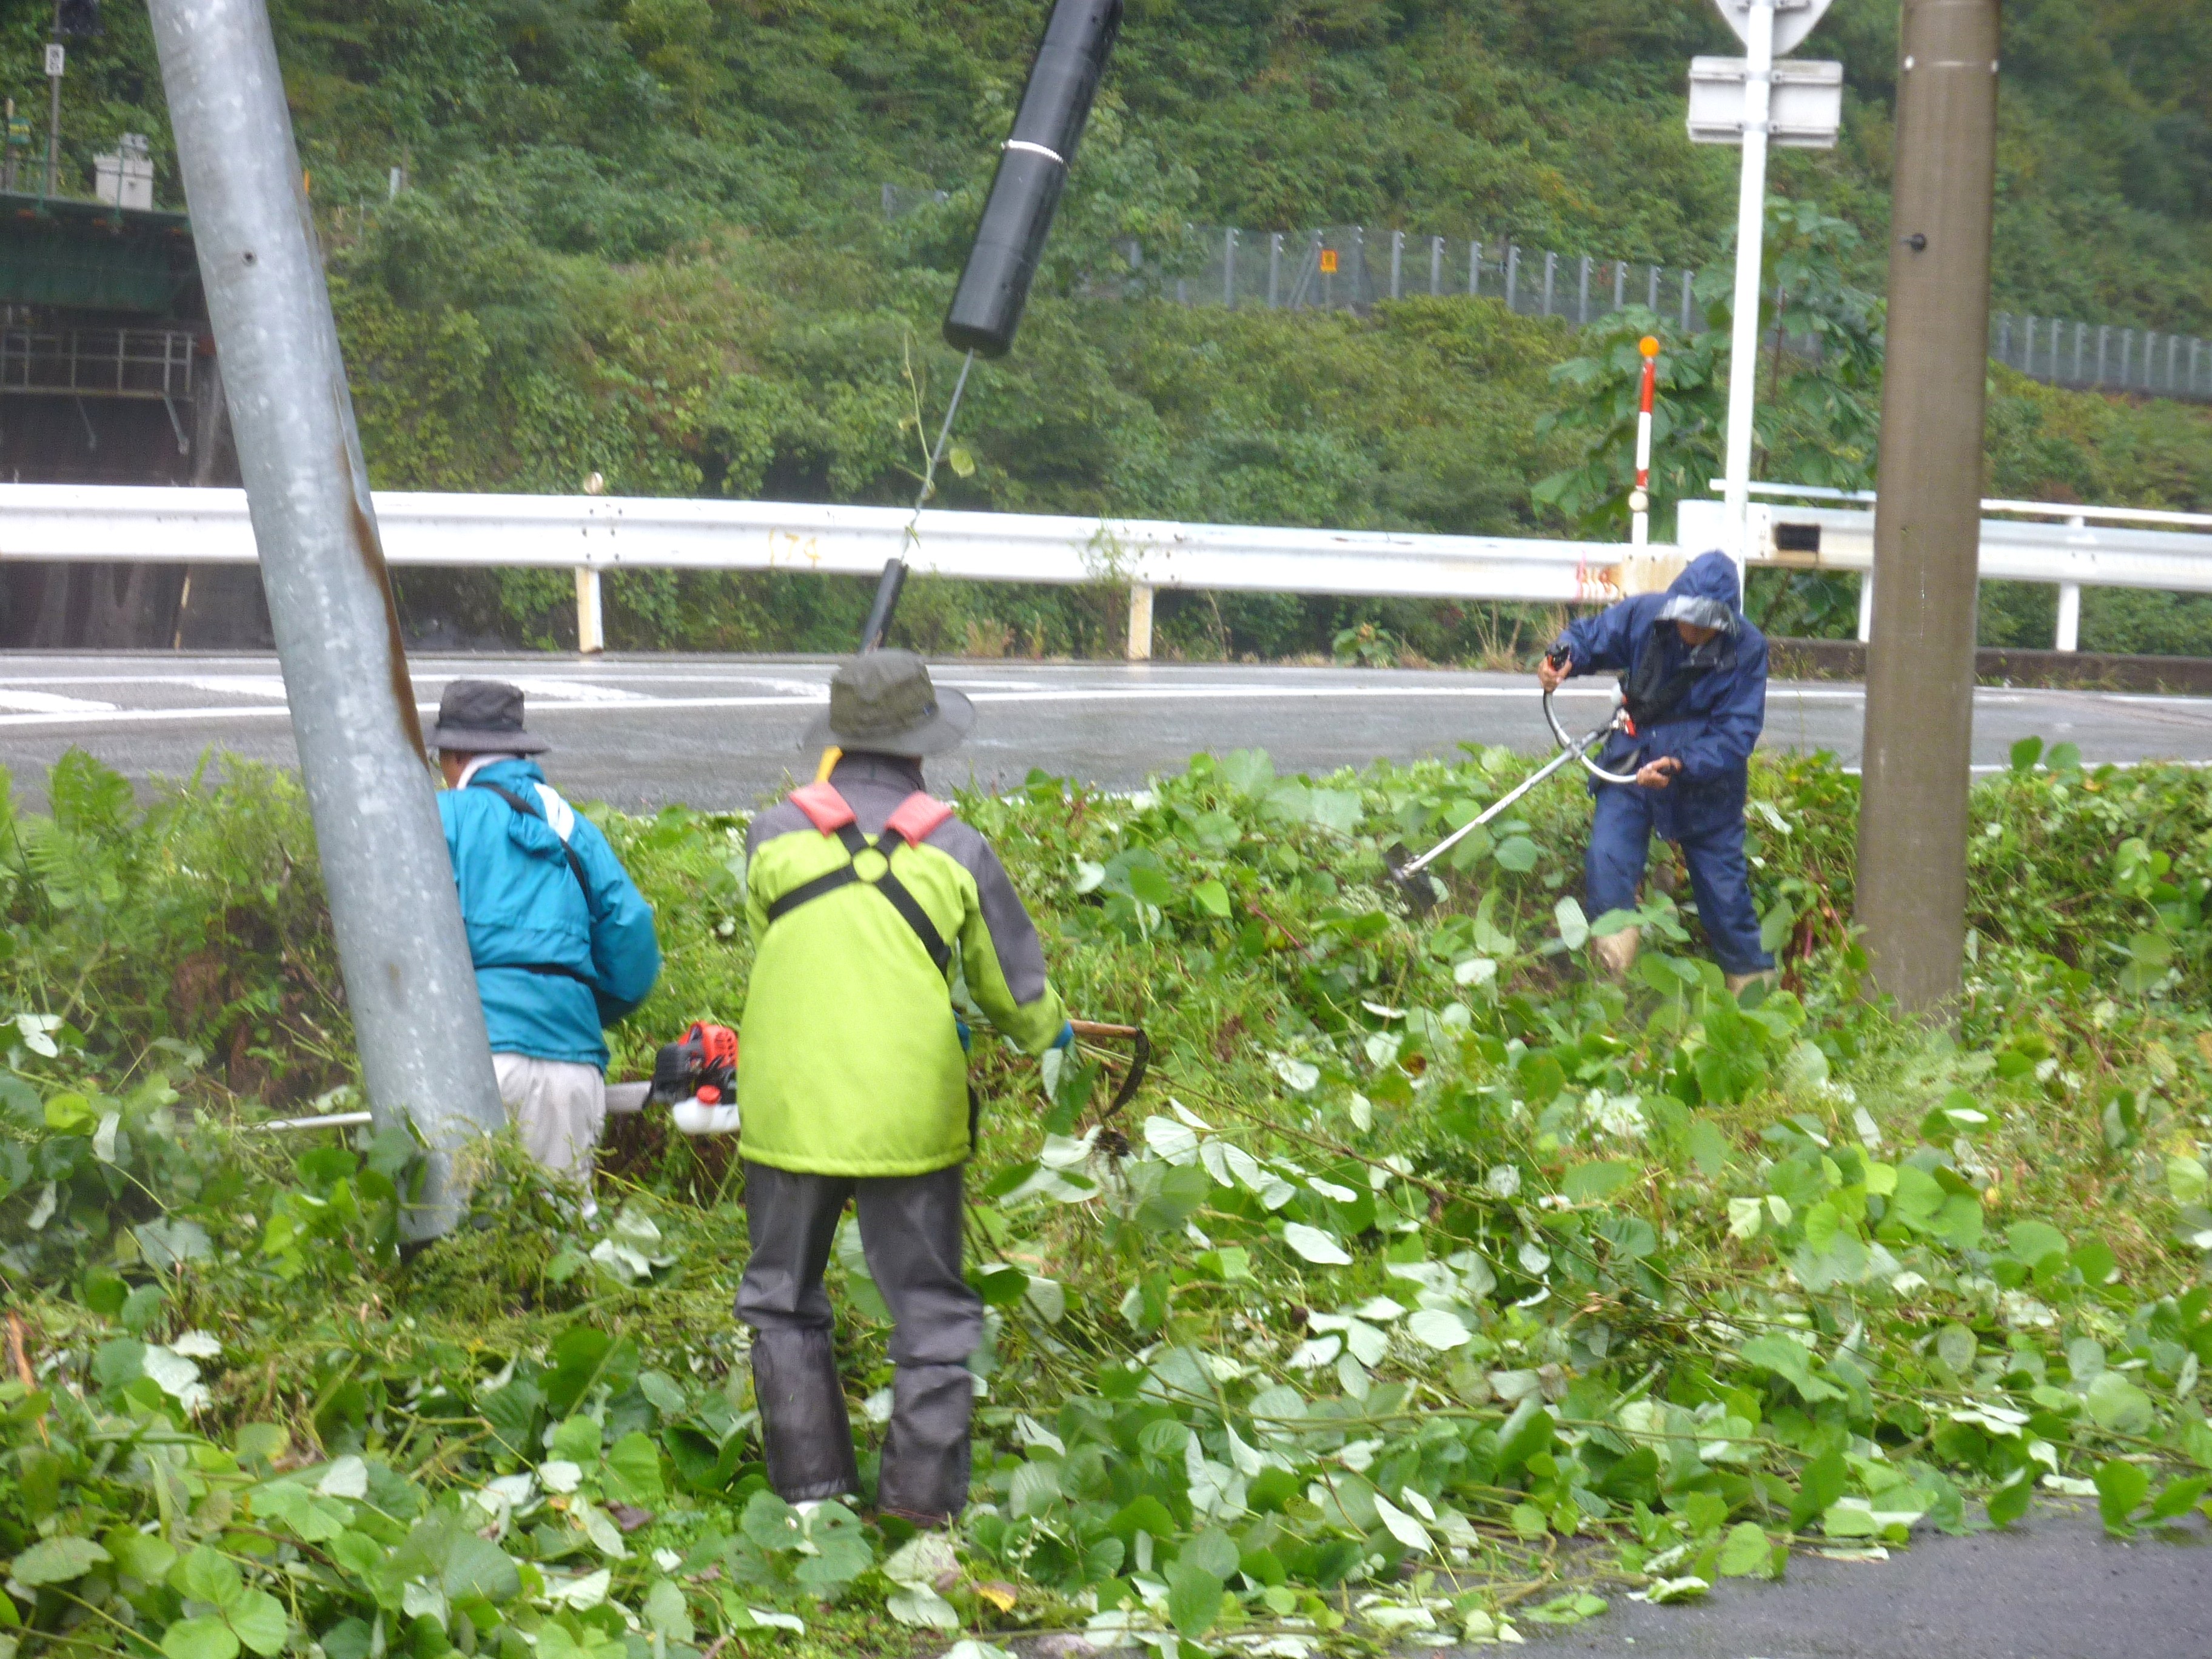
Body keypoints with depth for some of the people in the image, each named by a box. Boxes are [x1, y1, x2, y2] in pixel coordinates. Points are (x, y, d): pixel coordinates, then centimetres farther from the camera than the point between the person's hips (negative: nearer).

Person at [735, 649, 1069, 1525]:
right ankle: (923, 1502, 9)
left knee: (783, 1303, 17)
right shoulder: (956, 850, -3)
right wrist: (1048, 1031, 31)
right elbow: (1017, 992, 6)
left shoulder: (773, 835, -2)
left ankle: (812, 1491, 18)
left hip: (788, 1111, 1)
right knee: (931, 1313, 11)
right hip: (911, 1117, -1)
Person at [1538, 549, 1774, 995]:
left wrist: (1681, 765, -36)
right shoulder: (1642, 616, -16)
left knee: (1723, 885, 8)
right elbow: (1588, 636, 2)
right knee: (1606, 862, -18)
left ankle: (1751, 985, 28)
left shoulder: (1747, 649, -20)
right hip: (1632, 766, 1)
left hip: (1705, 780, -1)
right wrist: (1562, 659, -22)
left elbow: (1735, 736, -20)